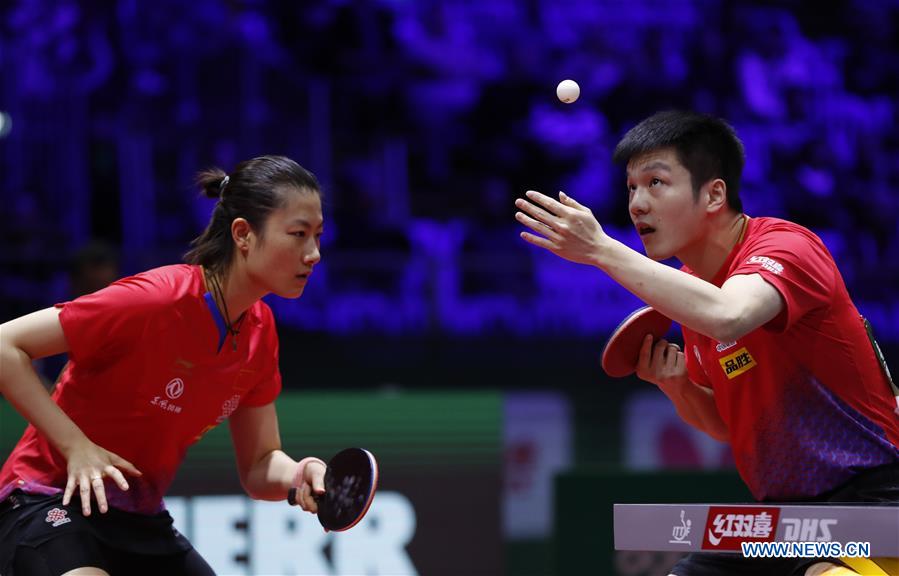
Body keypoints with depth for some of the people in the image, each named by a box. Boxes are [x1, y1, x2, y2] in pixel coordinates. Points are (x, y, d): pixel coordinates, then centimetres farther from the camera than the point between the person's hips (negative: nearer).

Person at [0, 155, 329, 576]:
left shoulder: (260, 331, 0)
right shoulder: (155, 300, -22)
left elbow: (258, 467, 5)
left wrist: (297, 475, -19)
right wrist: (76, 445, -24)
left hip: (142, 524, 8)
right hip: (54, 504, -8)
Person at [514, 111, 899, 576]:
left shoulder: (786, 247, -17)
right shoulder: (689, 285, 8)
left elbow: (727, 316, -41)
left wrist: (601, 249, -34)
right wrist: (678, 386, -5)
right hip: (778, 504, 9)